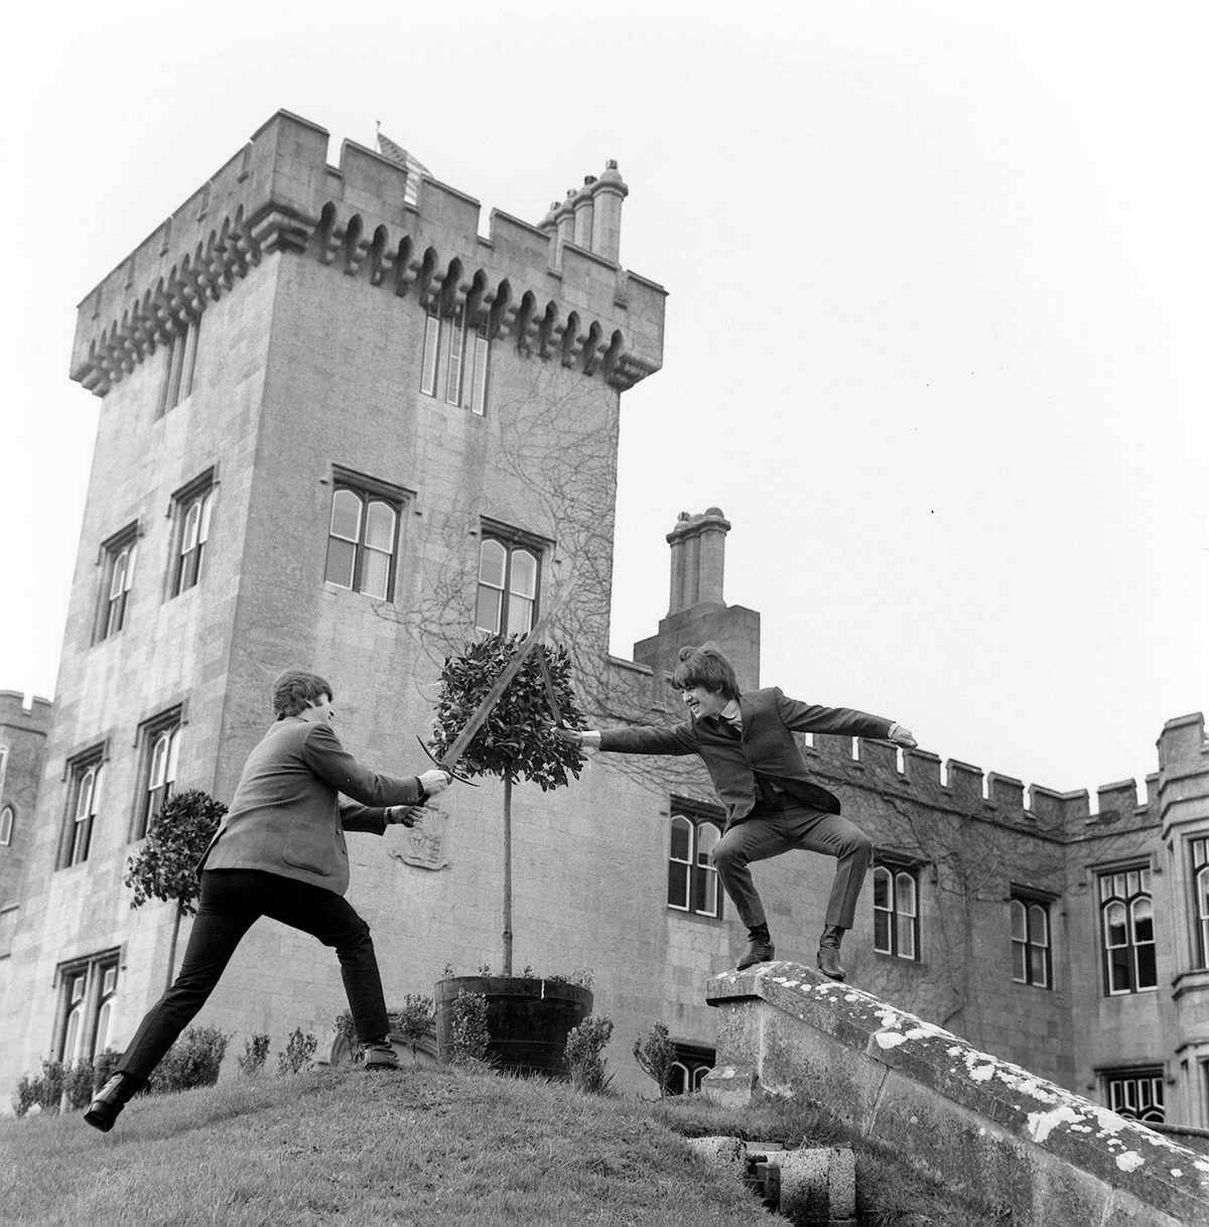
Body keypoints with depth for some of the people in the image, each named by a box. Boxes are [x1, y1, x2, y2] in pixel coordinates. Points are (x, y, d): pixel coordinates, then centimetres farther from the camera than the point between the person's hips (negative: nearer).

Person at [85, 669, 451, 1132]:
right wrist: (420, 786, 20)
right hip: (278, 867, -7)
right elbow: (365, 786, 4)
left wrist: (386, 816, 38)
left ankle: (118, 1087, -6)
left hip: (223, 868, 7)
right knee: (354, 938, 13)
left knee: (189, 988, 4)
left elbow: (323, 808, 39)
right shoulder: (312, 733, 5)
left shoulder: (267, 746, 32)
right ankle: (377, 1048, 8)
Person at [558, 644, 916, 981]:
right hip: (757, 821, 1)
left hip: (803, 811, -1)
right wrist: (593, 738, -11)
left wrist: (888, 728, -9)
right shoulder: (697, 730, 5)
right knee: (725, 852, -31)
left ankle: (829, 944, -20)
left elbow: (830, 718, -4)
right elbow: (650, 738, 0)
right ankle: (759, 940, -14)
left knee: (858, 843, -27)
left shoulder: (769, 702, -3)